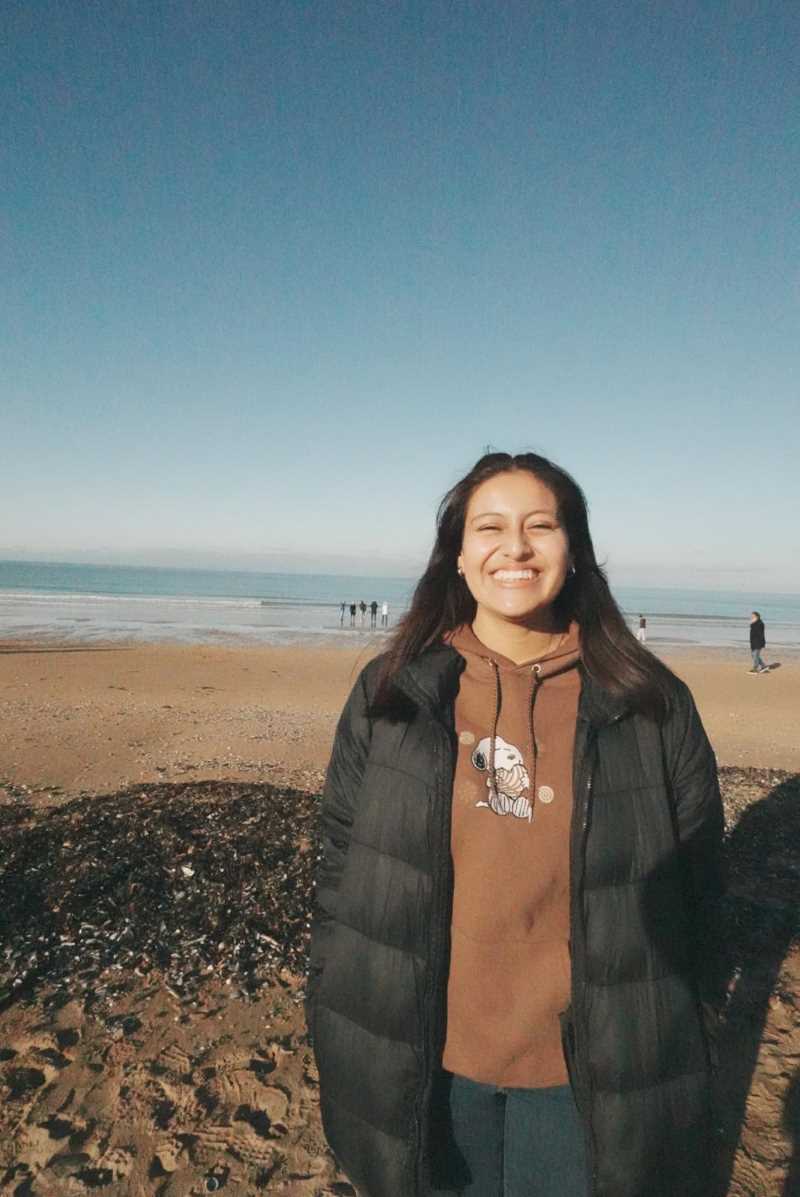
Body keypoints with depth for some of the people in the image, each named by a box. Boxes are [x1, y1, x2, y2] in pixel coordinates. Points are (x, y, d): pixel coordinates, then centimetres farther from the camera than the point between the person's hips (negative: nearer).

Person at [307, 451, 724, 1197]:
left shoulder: (651, 705, -9)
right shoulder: (388, 694, -8)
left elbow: (695, 882, -2)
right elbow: (340, 862, -2)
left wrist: (675, 1039, 2)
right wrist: (335, 1023, 1)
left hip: (589, 1069, 0)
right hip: (426, 1060, 1)